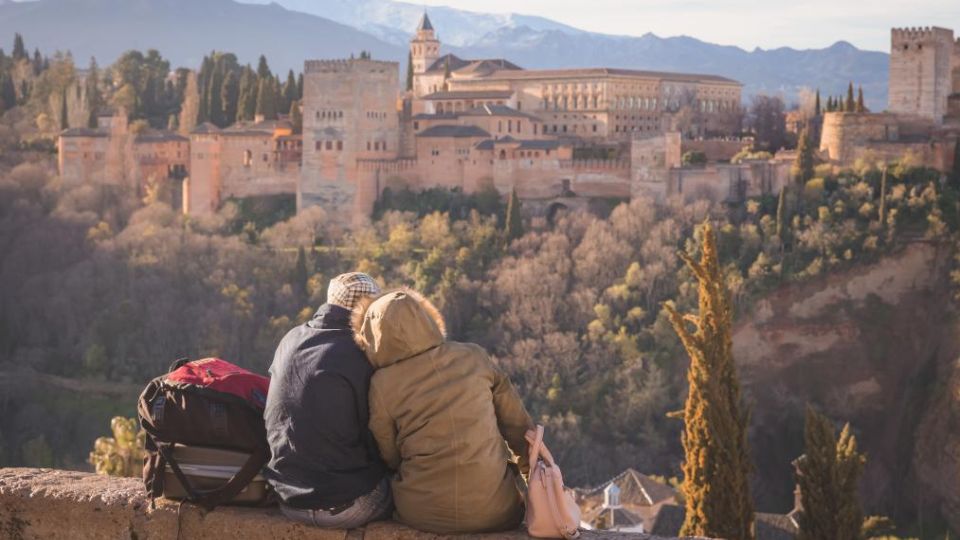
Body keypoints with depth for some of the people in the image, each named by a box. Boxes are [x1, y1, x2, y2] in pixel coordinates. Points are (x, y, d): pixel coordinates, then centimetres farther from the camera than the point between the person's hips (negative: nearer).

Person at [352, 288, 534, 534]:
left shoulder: (383, 384, -7)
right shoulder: (473, 357, -3)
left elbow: (389, 458, 4)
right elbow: (517, 422, 5)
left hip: (422, 515, -1)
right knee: (512, 474, 32)